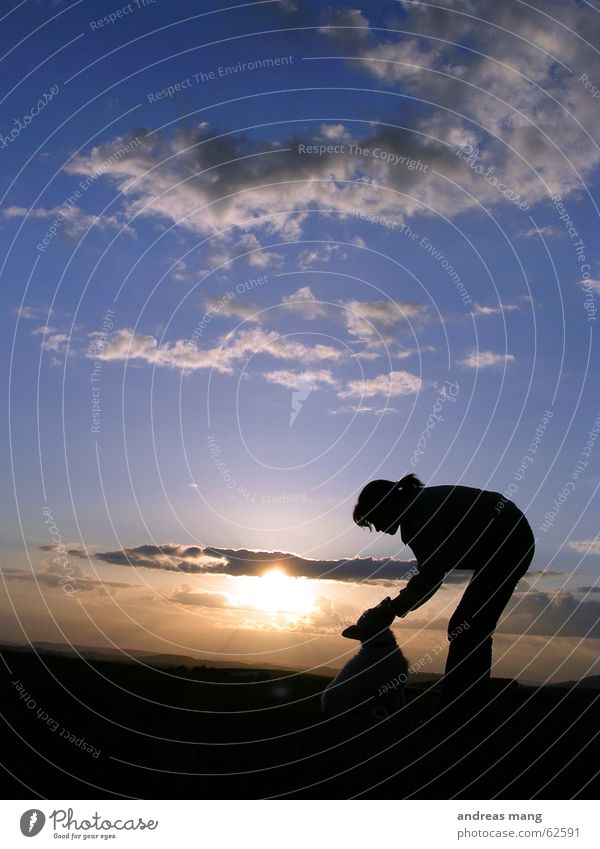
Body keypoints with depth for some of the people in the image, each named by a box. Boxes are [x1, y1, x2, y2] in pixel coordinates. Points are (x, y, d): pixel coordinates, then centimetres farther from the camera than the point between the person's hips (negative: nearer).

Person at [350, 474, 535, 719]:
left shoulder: (418, 510, -18)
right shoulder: (417, 508, 11)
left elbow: (432, 575, -25)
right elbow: (431, 572, 11)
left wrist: (391, 609, -20)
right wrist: (392, 607, 5)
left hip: (507, 542, -10)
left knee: (465, 628, -10)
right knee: (473, 630, 10)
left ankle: (456, 714, -7)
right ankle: (469, 710, 15)